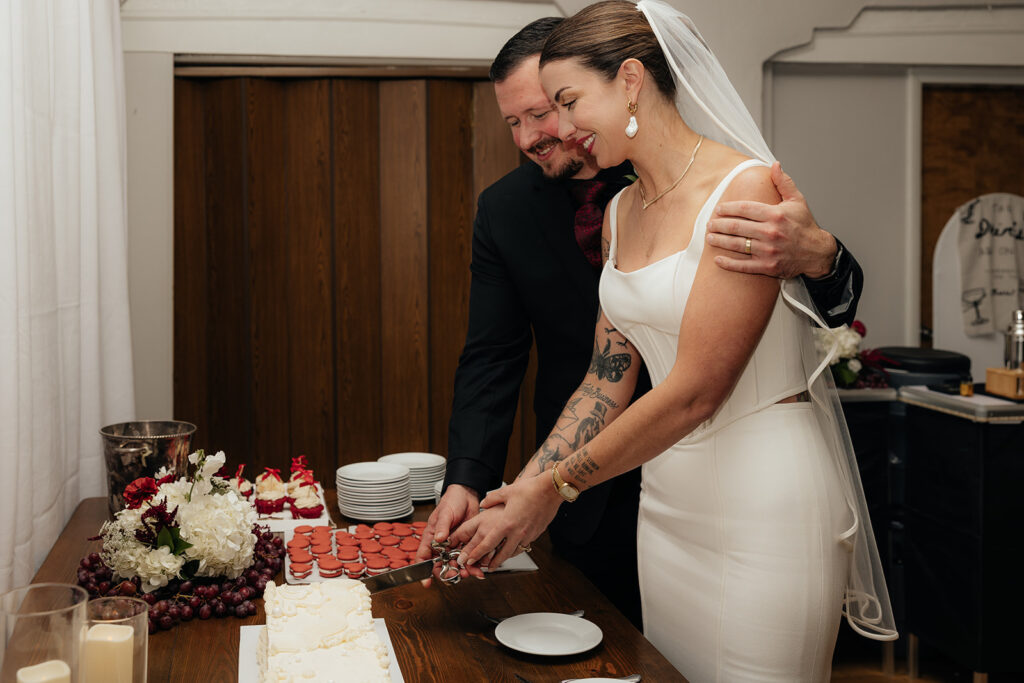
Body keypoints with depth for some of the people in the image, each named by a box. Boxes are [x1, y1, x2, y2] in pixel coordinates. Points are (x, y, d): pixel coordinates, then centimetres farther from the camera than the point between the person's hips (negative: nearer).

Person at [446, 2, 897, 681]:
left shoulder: (748, 188, -17)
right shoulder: (621, 211, 8)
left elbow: (695, 390, -20)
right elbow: (609, 377, 8)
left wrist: (557, 486, -12)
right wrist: (520, 493, -1)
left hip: (767, 501, -7)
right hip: (667, 497, 7)